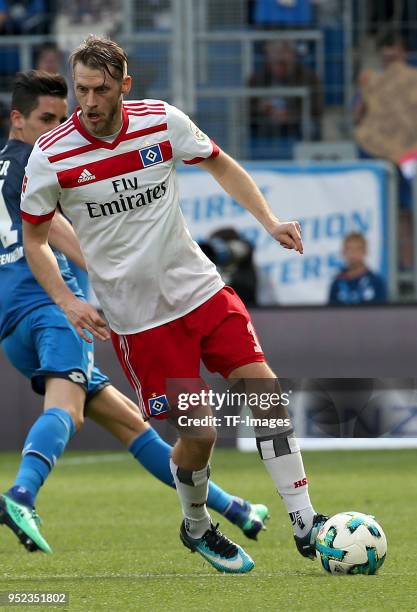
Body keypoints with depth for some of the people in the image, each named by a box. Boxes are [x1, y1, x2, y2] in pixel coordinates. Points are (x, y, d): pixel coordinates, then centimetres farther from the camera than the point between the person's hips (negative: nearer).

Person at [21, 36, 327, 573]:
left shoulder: (162, 121, -6)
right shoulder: (50, 157, -12)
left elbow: (220, 166, 11)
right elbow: (34, 240, 1)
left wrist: (269, 221, -1)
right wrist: (67, 302, -13)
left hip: (201, 288, 3)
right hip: (139, 318, -3)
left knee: (267, 394, -6)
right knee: (199, 433, -4)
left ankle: (306, 526, 3)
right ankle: (196, 528, 25)